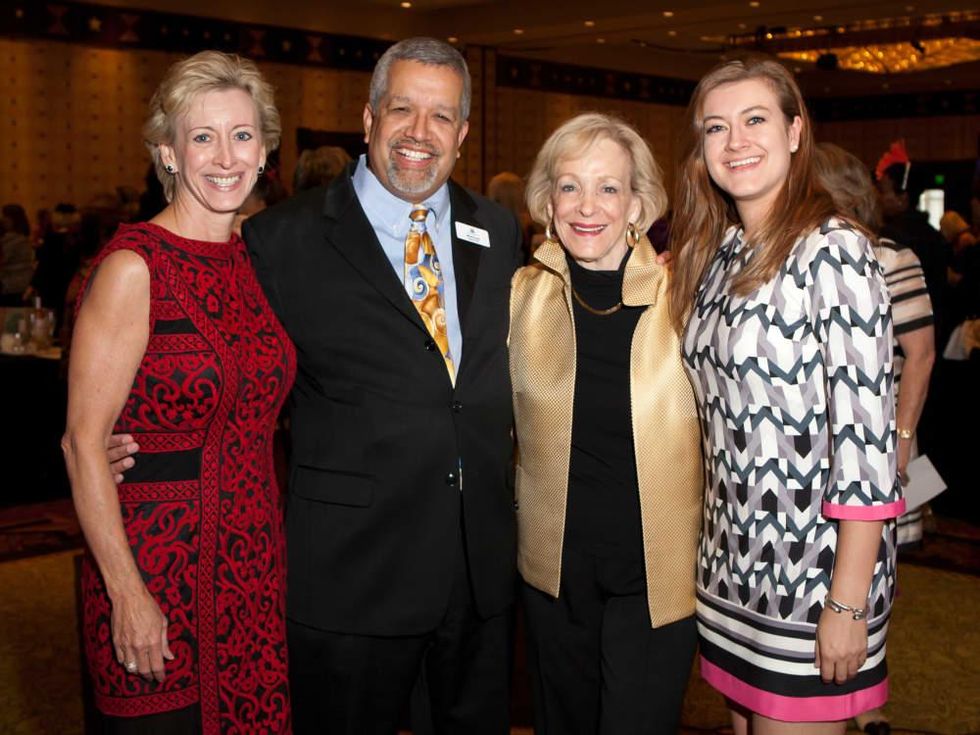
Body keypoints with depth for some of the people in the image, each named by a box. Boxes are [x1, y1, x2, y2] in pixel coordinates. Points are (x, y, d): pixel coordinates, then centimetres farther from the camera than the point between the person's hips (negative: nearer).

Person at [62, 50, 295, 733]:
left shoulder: (255, 261, 7)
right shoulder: (133, 266, -13)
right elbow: (83, 443, -14)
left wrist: (269, 550, 11)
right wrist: (127, 593, -16)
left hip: (253, 562, 6)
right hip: (160, 567, -6)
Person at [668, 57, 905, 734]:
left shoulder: (832, 249, -15)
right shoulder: (714, 252, 7)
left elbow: (865, 434, -19)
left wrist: (849, 603, -20)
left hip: (813, 558, -7)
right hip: (732, 553, 7)